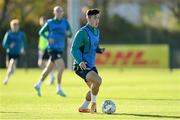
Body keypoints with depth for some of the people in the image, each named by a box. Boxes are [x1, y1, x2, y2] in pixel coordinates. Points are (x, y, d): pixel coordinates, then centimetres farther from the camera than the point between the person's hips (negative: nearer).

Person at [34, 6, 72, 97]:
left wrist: (68, 33, -16)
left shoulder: (65, 22, 7)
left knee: (49, 69, 15)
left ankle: (38, 85, 30)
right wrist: (48, 38, -14)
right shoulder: (50, 23, -4)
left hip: (60, 49, 6)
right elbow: (41, 32, 3)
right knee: (61, 67, -17)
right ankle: (59, 89, -8)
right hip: (53, 48, -6)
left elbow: (70, 35, 8)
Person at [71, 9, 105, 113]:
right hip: (81, 66, -9)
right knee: (97, 80, -26)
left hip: (91, 66, 9)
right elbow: (74, 49, -19)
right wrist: (80, 61, -34)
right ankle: (93, 104, -9)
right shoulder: (82, 32, -17)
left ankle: (83, 107, 30)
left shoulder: (97, 31, 11)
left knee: (94, 88, 14)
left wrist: (100, 50, 2)